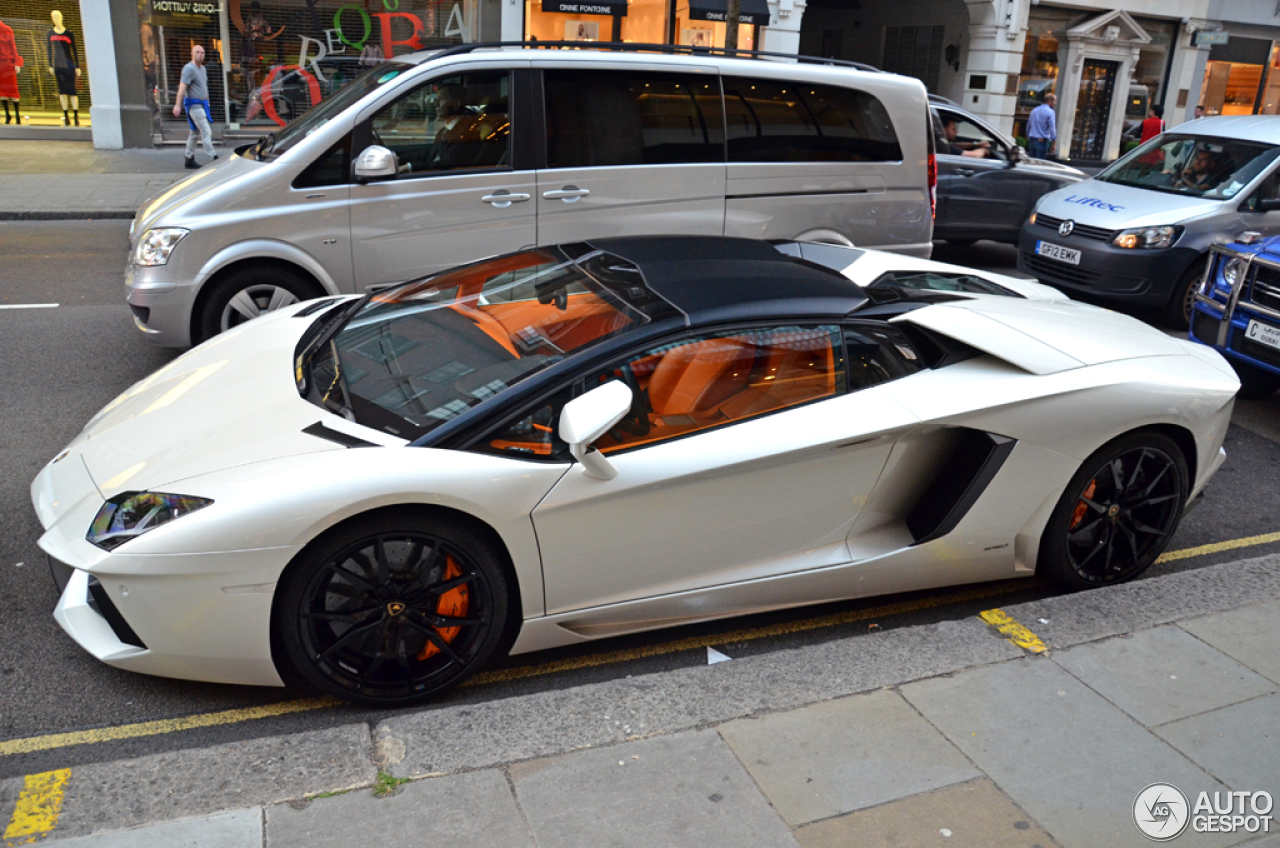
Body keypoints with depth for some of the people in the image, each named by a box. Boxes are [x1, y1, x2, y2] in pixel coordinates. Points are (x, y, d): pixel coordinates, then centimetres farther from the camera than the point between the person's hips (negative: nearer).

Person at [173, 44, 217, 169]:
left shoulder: (202, 68, 15)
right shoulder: (189, 68, -13)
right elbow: (182, 87, -21)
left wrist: (207, 101, 24)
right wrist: (178, 105, -27)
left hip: (202, 105, 9)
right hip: (194, 105, -9)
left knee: (194, 133, 12)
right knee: (206, 132, -11)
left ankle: (189, 159, 18)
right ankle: (214, 158, -11)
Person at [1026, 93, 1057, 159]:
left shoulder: (1034, 110, 12)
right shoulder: (1050, 112, -8)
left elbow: (1028, 126, 17)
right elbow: (1052, 128, -12)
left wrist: (1028, 138, 27)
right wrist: (1054, 142, -7)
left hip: (1032, 140, 6)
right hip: (1042, 141, -6)